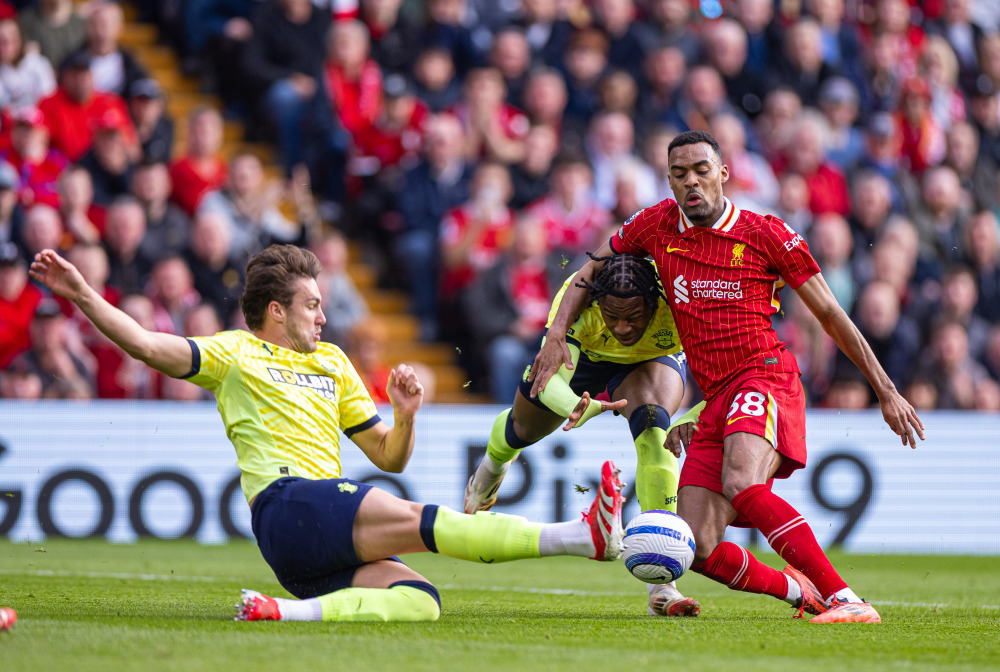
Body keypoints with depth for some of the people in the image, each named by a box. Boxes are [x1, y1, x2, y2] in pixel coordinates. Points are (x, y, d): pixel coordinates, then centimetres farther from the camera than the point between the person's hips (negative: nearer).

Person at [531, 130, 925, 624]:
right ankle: (797, 590, 20)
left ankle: (846, 600, -37)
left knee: (741, 485, -36)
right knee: (699, 551, -7)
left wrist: (885, 390, 5)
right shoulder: (657, 226, 8)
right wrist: (557, 334, 5)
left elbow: (830, 314, 5)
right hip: (714, 401, 5)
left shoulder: (767, 235, -2)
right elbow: (590, 271, 22)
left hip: (765, 378, -5)